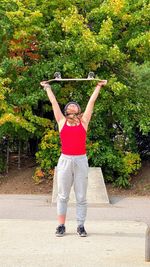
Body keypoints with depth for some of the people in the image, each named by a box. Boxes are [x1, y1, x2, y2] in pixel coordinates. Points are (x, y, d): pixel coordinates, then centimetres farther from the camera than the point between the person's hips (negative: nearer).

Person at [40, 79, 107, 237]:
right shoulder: (61, 121, 9)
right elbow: (53, 102, 17)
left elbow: (91, 101, 15)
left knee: (81, 197, 2)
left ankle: (81, 226, 7)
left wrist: (99, 86, 20)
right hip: (65, 160, 0)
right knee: (62, 196, 3)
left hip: (80, 161, 0)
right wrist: (47, 87, 25)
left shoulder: (84, 121, 9)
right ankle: (61, 226, 8)